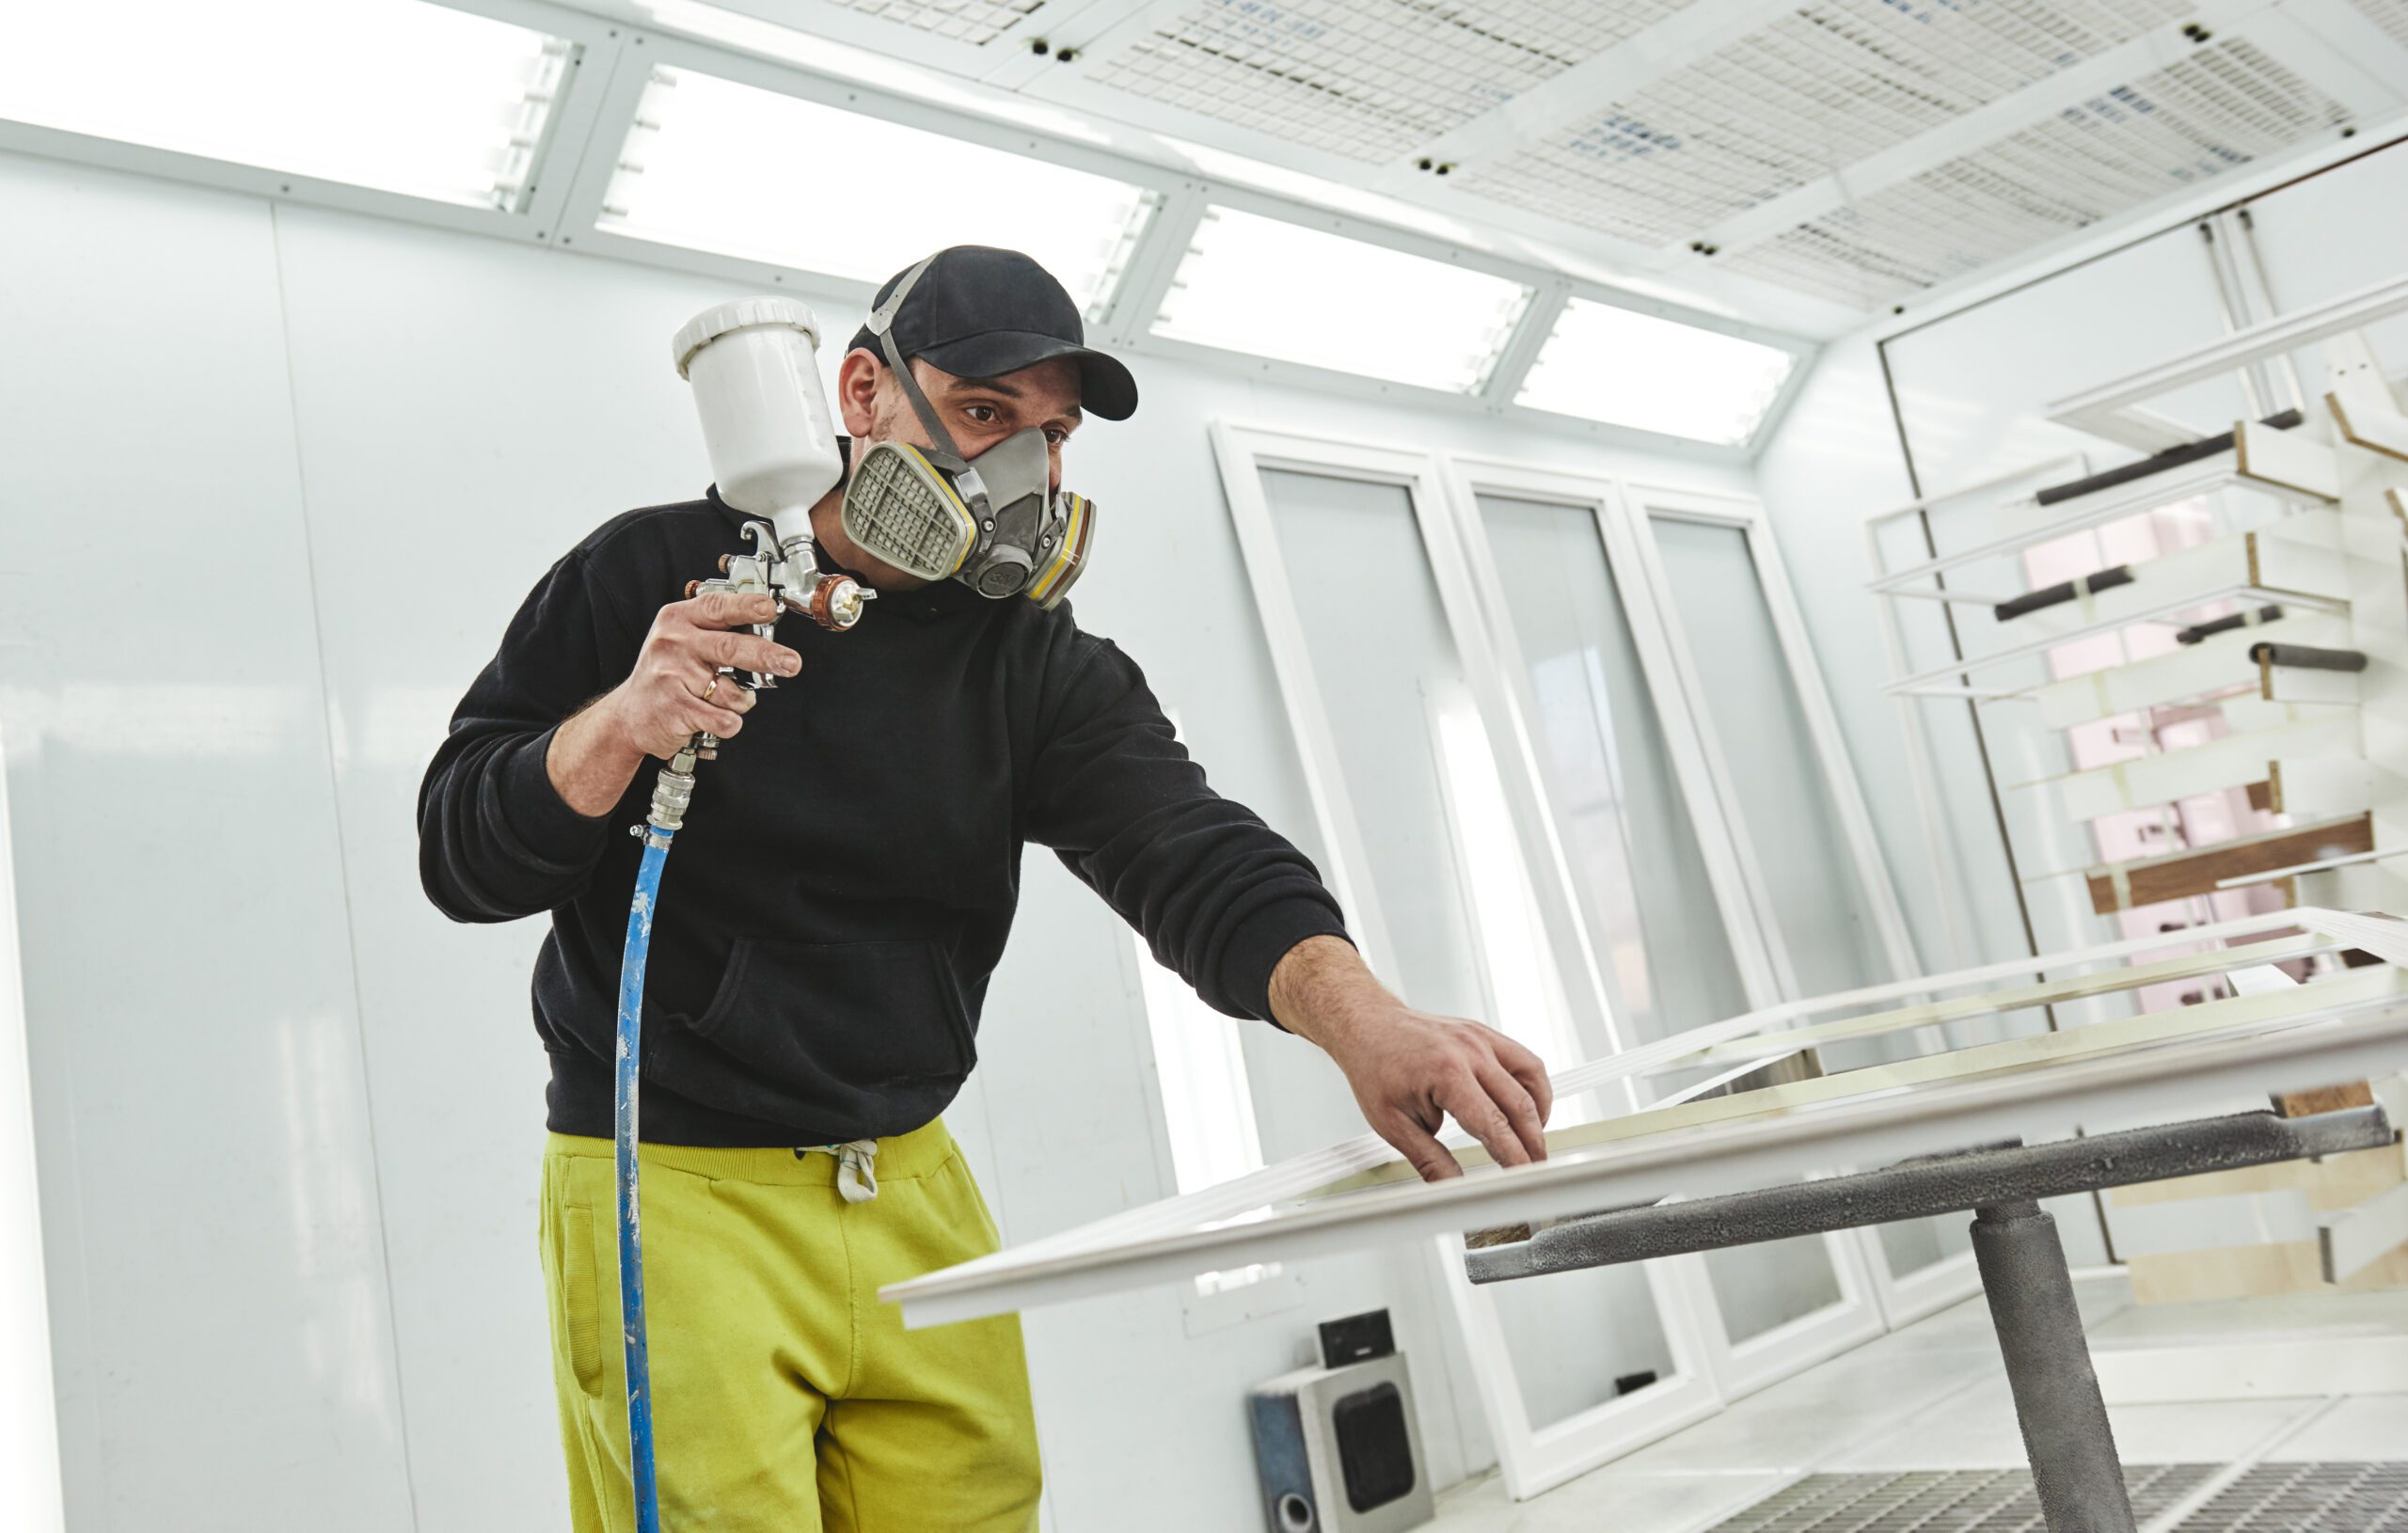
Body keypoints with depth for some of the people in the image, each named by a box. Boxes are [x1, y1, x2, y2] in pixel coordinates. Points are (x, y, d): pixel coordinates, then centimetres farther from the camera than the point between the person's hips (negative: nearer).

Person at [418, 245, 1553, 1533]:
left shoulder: (1040, 666, 4)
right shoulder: (653, 575, -3)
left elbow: (1189, 854, -13)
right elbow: (459, 856, -3)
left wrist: (1358, 1017, -33)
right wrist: (619, 727, -23)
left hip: (917, 1197, 4)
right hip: (670, 1195, -3)